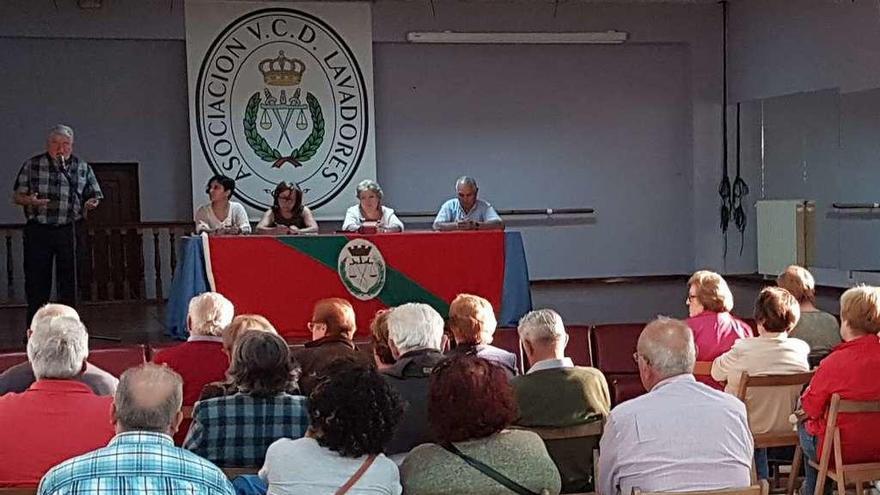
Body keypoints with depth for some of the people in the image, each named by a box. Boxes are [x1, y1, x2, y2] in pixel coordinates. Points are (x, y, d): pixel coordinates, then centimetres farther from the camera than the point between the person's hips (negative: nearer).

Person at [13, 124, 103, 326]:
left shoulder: (83, 168, 9)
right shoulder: (32, 165, 6)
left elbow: (94, 195, 11)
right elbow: (16, 196, 6)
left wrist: (91, 203, -12)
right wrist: (29, 200, -15)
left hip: (69, 232, 1)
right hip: (38, 231, -1)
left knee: (69, 282, 6)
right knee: (36, 281, 2)